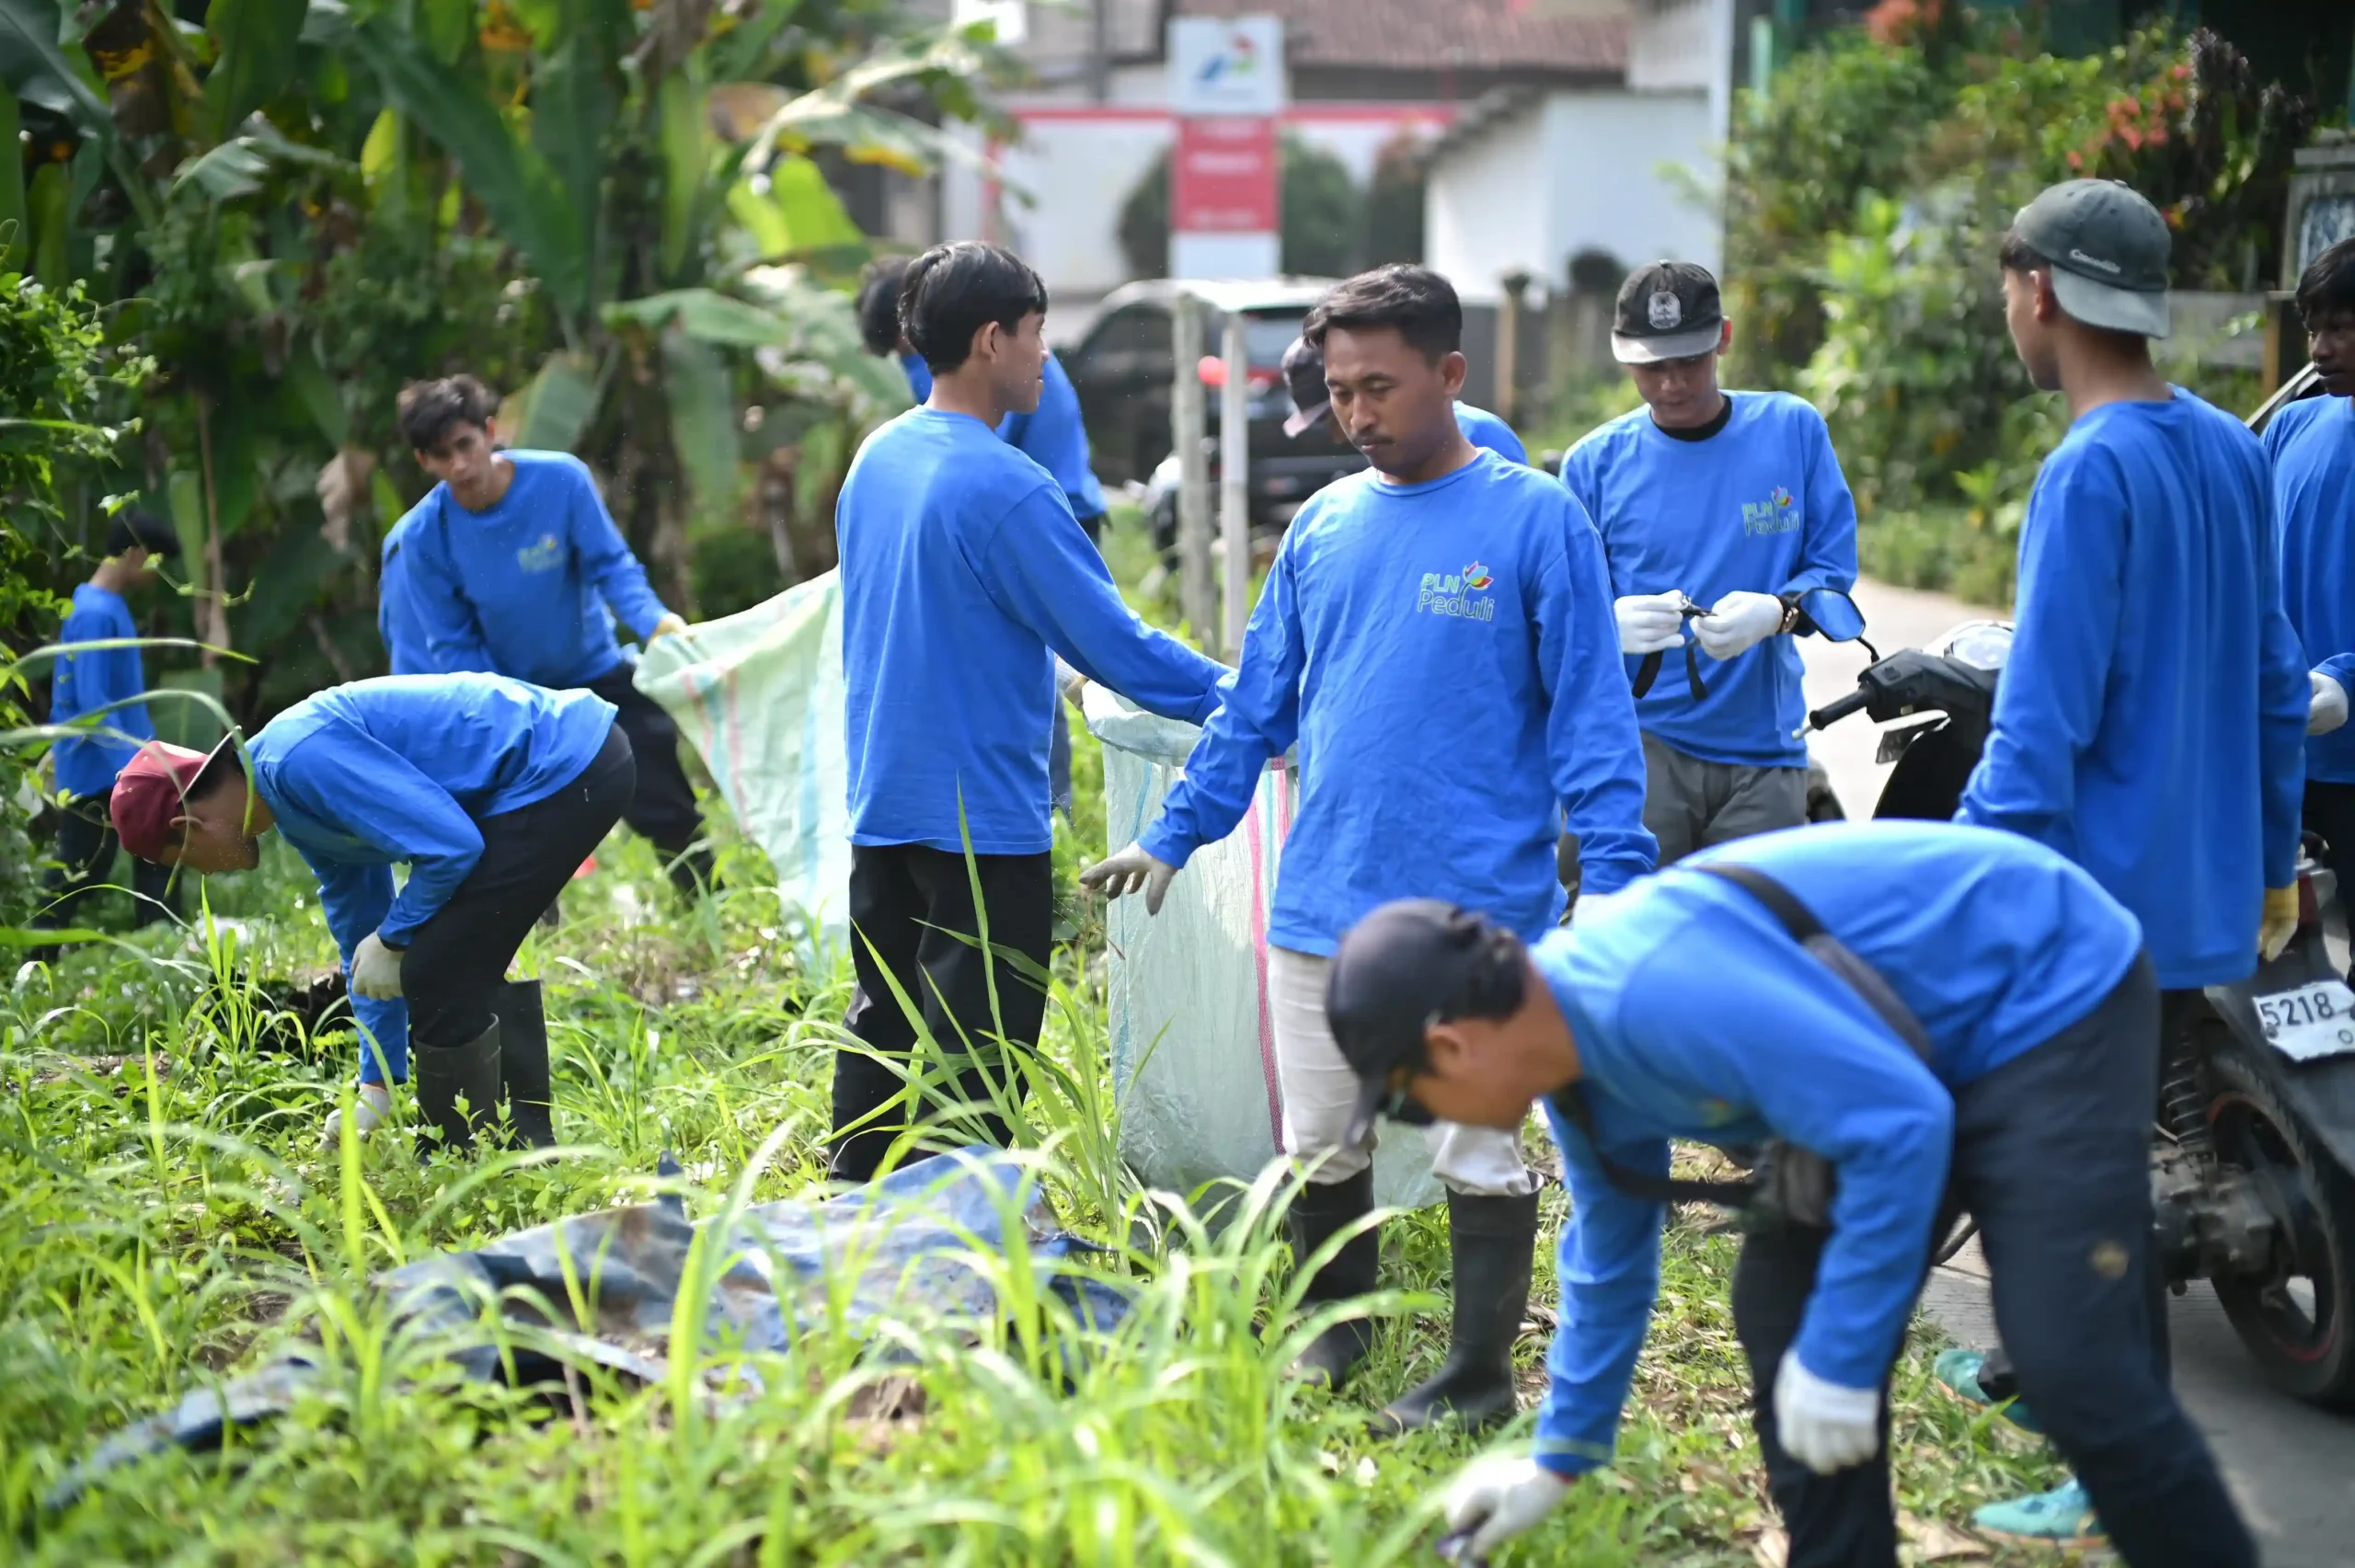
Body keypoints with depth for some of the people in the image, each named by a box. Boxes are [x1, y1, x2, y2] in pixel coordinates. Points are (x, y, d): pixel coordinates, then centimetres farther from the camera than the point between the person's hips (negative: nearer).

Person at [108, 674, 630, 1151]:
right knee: (464, 971, 22)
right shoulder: (299, 811, 15)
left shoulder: (303, 759, -18)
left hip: (562, 771, -10)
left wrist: (392, 939, -5)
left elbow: (451, 845, -22)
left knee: (437, 976, -5)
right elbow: (360, 940, 24)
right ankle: (525, 1146, 32)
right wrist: (378, 1088, 27)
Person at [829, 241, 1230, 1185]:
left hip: (881, 801, 9)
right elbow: (1109, 641, -17)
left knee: (883, 1029, 17)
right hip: (982, 814, -8)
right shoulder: (1004, 487, -19)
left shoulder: (876, 459, 7)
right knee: (972, 1064, -1)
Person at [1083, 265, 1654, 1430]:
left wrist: (1614, 882, -14)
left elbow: (1590, 715, -7)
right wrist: (1173, 834, 11)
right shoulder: (1322, 525, 9)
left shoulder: (1536, 520, -6)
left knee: (1479, 1155, 6)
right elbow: (1256, 708, 15)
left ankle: (1480, 1373, 20)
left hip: (1478, 911, -5)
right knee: (1318, 1147, 14)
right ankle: (1334, 1325, 36)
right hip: (1319, 906, 5)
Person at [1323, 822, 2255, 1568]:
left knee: (2073, 1366, -17)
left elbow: (1900, 1126, -33)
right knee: (1784, 1317, 5)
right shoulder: (1575, 1036, -2)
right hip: (1913, 1049, 10)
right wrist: (1559, 1461, 23)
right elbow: (1608, 1255, 15)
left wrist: (1840, 1360, -23)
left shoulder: (1661, 992, -34)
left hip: (2054, 993, -9)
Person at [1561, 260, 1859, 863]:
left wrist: (1776, 611, -20)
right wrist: (1612, 623, -23)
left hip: (1763, 749, 1)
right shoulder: (1595, 462, 2)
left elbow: (1833, 565, 3)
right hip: (1640, 740, -1)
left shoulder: (1792, 429, 3)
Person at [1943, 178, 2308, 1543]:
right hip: (2207, 887, 9)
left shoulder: (2091, 471, -19)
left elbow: (2045, 716, -23)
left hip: (2100, 901, -9)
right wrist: (2273, 862, 23)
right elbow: (2275, 679, 14)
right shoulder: (2234, 452, 7)